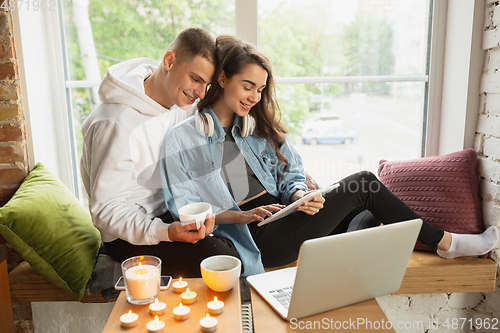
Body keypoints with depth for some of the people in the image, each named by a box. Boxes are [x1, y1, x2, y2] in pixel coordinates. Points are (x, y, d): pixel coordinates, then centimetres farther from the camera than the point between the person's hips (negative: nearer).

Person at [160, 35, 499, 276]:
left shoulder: (261, 127, 14)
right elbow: (185, 208, -8)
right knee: (362, 184, -16)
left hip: (283, 218, 6)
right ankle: (444, 242, 3)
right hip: (257, 241, -6)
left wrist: (299, 196, -10)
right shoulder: (181, 139, -3)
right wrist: (242, 215, -20)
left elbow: (291, 176, 13)